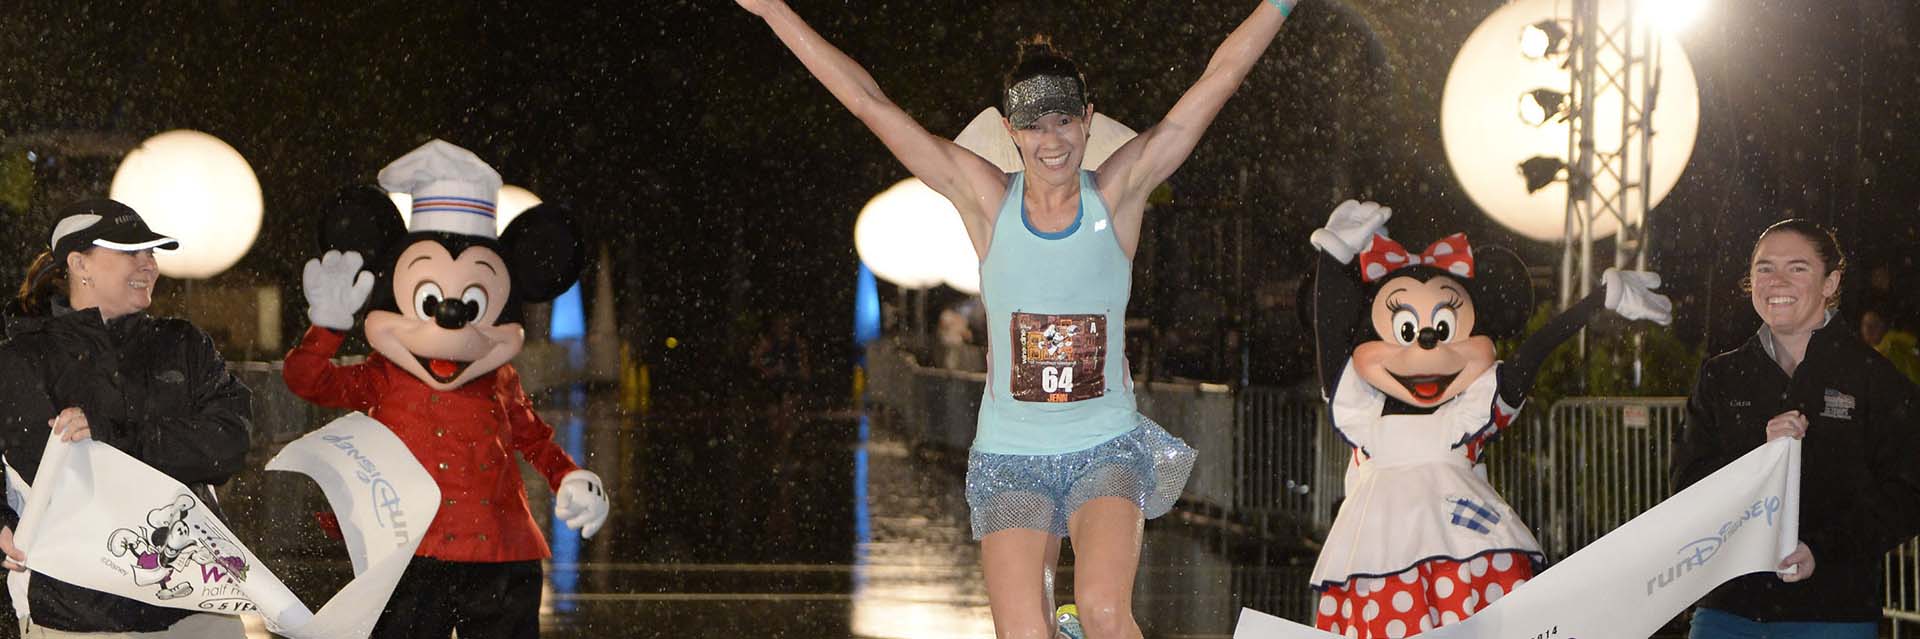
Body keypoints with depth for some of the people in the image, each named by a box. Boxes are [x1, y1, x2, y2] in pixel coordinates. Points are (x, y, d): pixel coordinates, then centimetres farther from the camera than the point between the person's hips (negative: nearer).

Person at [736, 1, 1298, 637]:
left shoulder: (1118, 192, -2)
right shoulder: (988, 200, -3)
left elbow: (1219, 78, -3)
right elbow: (868, 102, -3)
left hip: (1108, 448, -1)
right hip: (1011, 457, 1)